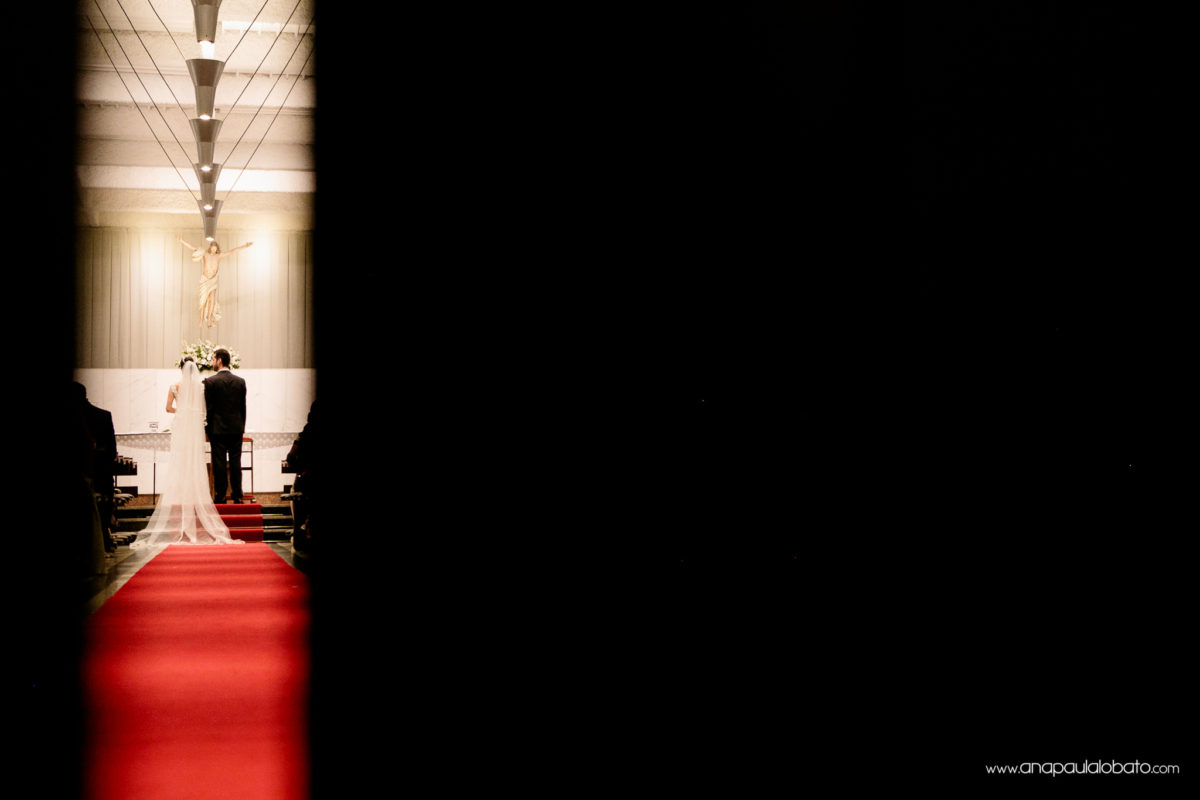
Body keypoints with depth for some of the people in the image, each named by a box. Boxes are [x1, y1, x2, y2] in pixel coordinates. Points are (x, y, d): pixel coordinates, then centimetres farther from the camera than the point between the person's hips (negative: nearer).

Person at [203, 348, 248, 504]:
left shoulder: (210, 381, -9)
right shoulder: (240, 381, 4)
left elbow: (208, 407, -7)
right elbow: (243, 407, 8)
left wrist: (207, 428, 2)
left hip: (218, 428, -3)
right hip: (236, 428, 3)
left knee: (219, 463, 1)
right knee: (235, 463, 6)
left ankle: (220, 496, 2)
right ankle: (237, 496, 8)